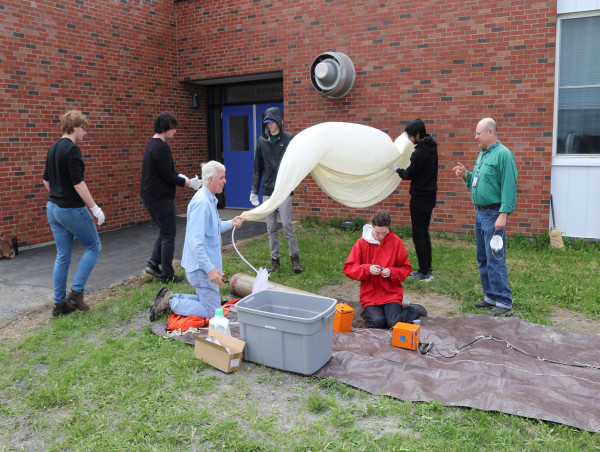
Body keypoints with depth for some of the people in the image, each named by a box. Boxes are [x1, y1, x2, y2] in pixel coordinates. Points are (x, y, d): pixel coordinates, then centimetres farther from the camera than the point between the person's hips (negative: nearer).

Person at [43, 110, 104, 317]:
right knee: (93, 247, 7)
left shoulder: (53, 148, 12)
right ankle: (76, 292, 2)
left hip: (53, 208, 9)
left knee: (63, 256, 11)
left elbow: (46, 180, 19)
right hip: (71, 210, -9)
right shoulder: (72, 149, -16)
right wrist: (95, 208, -17)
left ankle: (59, 303, 15)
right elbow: (78, 183, -22)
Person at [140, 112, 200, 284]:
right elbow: (167, 176, -20)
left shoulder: (152, 144, 13)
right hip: (160, 197, -10)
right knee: (168, 234, 0)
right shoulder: (161, 148, -19)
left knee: (165, 231, 21)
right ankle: (167, 275, 7)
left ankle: (153, 264, 18)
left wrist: (180, 176, 4)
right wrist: (188, 183, -9)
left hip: (150, 196, 10)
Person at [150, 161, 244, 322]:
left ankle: (169, 297, 17)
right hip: (202, 267, -11)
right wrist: (210, 269, -31)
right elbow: (196, 241, -28)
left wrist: (231, 223, 12)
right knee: (211, 312, -5)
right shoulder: (202, 203, -21)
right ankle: (170, 302, 0)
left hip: (206, 264, 11)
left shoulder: (209, 200, 13)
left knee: (209, 300, 21)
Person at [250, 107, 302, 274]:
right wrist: (254, 190, 8)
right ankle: (274, 259, 17)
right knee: (271, 227, 7)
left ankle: (294, 257, 11)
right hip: (268, 190, 4)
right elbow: (257, 168, 12)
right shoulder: (262, 141, 9)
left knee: (287, 224, -5)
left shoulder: (289, 139, -1)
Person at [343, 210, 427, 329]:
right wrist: (367, 269, -20)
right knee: (377, 322, -23)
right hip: (370, 294, 0)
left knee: (394, 324, -17)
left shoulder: (396, 241, -1)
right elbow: (348, 268, -3)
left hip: (391, 293, 0)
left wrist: (391, 272, -14)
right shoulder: (362, 242, -2)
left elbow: (406, 268, 6)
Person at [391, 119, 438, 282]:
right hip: (430, 196, 9)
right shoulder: (431, 146, 7)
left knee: (418, 235, -2)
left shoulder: (420, 152, -22)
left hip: (420, 198, -9)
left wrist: (397, 169, 6)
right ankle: (427, 269, 24)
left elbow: (409, 175, -11)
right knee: (424, 233, 16)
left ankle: (424, 273, 3)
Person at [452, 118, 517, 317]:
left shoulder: (503, 154, -13)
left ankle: (504, 303, -1)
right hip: (480, 212, 10)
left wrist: (503, 214, -23)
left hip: (494, 214, -10)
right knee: (483, 259, 14)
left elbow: (509, 187, -19)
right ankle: (491, 297, 24)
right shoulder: (482, 154, 15)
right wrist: (465, 175, 5)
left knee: (495, 259, -8)